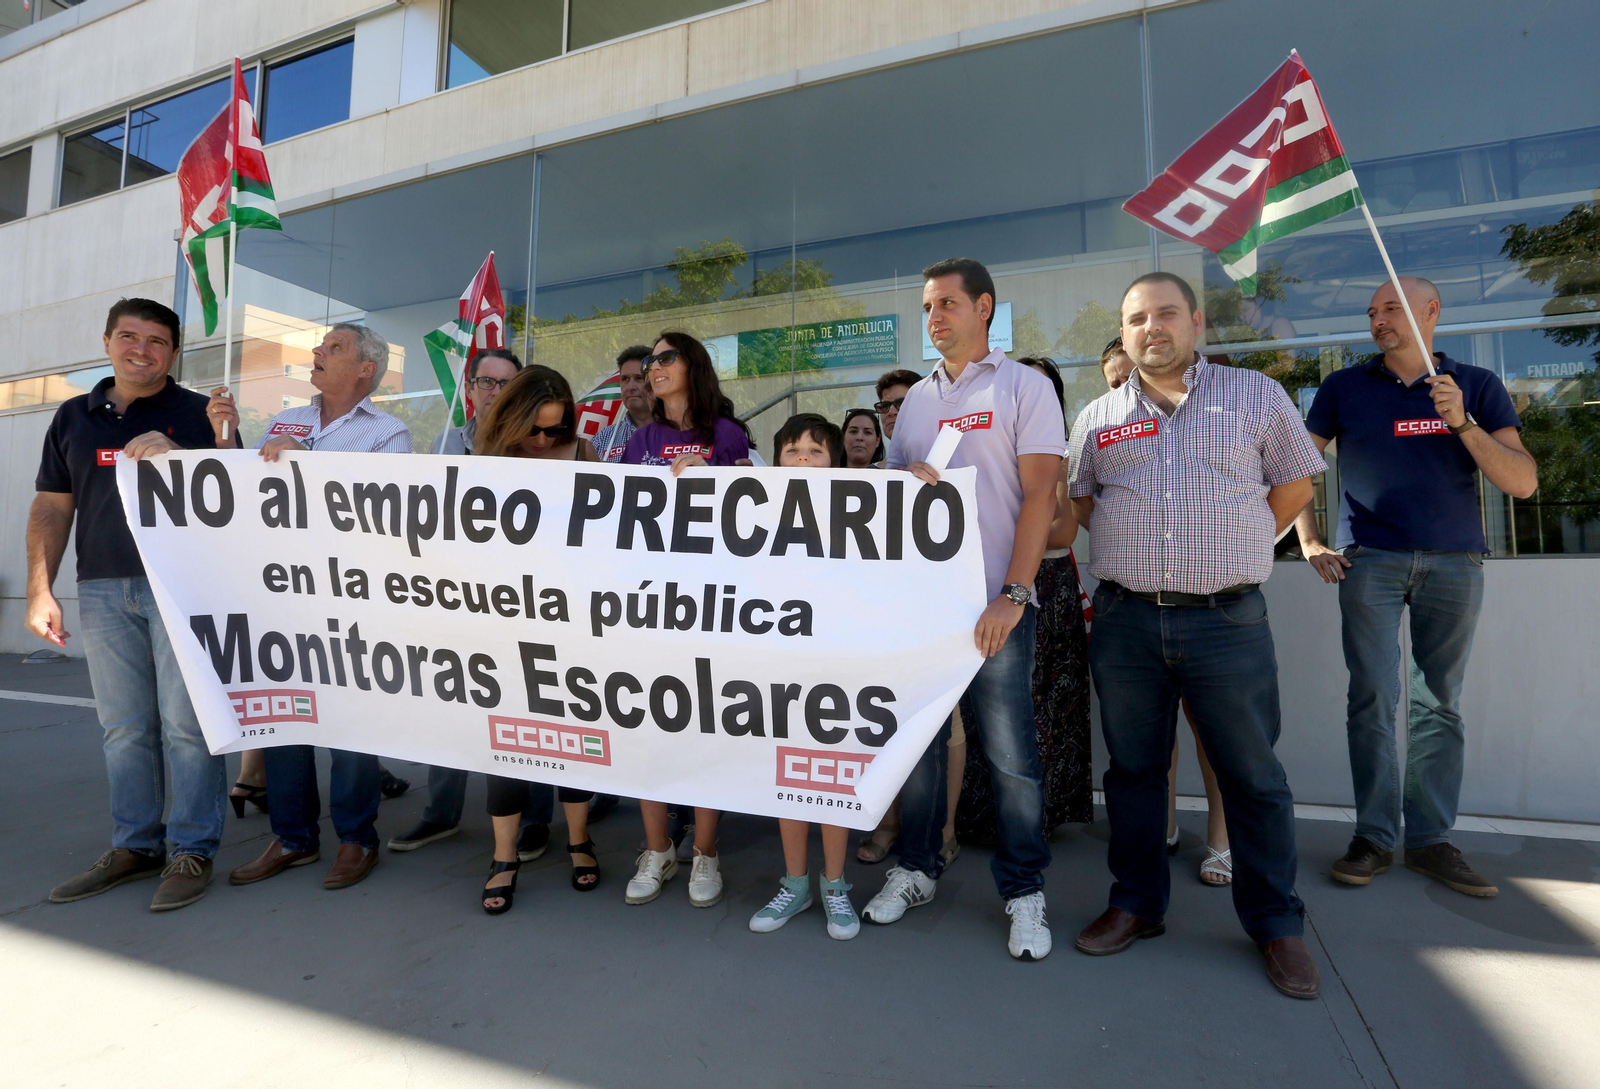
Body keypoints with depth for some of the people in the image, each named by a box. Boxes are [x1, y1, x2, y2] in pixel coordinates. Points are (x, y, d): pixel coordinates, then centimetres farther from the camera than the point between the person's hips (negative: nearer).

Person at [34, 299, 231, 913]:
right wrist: (40, 591, 9)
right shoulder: (74, 418, 18)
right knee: (123, 728, 9)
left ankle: (192, 851, 6)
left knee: (186, 724, -3)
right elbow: (52, 509, 16)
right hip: (102, 590, 4)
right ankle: (134, 846, 21)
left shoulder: (197, 413, 5)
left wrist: (176, 458, -18)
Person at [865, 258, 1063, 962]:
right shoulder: (916, 398, 17)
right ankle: (916, 869, 29)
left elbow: (1039, 496, -7)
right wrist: (905, 476, -6)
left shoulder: (1024, 387, 1)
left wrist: (1012, 595, -16)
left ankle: (1024, 891, 21)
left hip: (993, 603, -4)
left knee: (1010, 755, 2)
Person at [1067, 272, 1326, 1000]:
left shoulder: (1256, 394, 6)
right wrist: (1133, 554, 8)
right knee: (1132, 767, 11)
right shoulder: (1098, 417, 11)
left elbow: (1294, 484, 11)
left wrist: (1233, 550, 5)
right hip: (1124, 619, 2)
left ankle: (1276, 924, 24)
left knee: (1252, 775, 6)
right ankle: (1136, 904, 26)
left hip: (1227, 617, -2)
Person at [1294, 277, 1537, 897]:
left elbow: (1523, 483, 2)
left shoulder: (1477, 386, 9)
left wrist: (1462, 424, -11)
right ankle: (1373, 837, 7)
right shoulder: (1345, 387, 8)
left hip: (1454, 563, 1)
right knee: (1372, 699, -3)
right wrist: (1310, 543, 2)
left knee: (1439, 704, 6)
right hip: (1369, 561, -1)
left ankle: (1430, 839, 16)